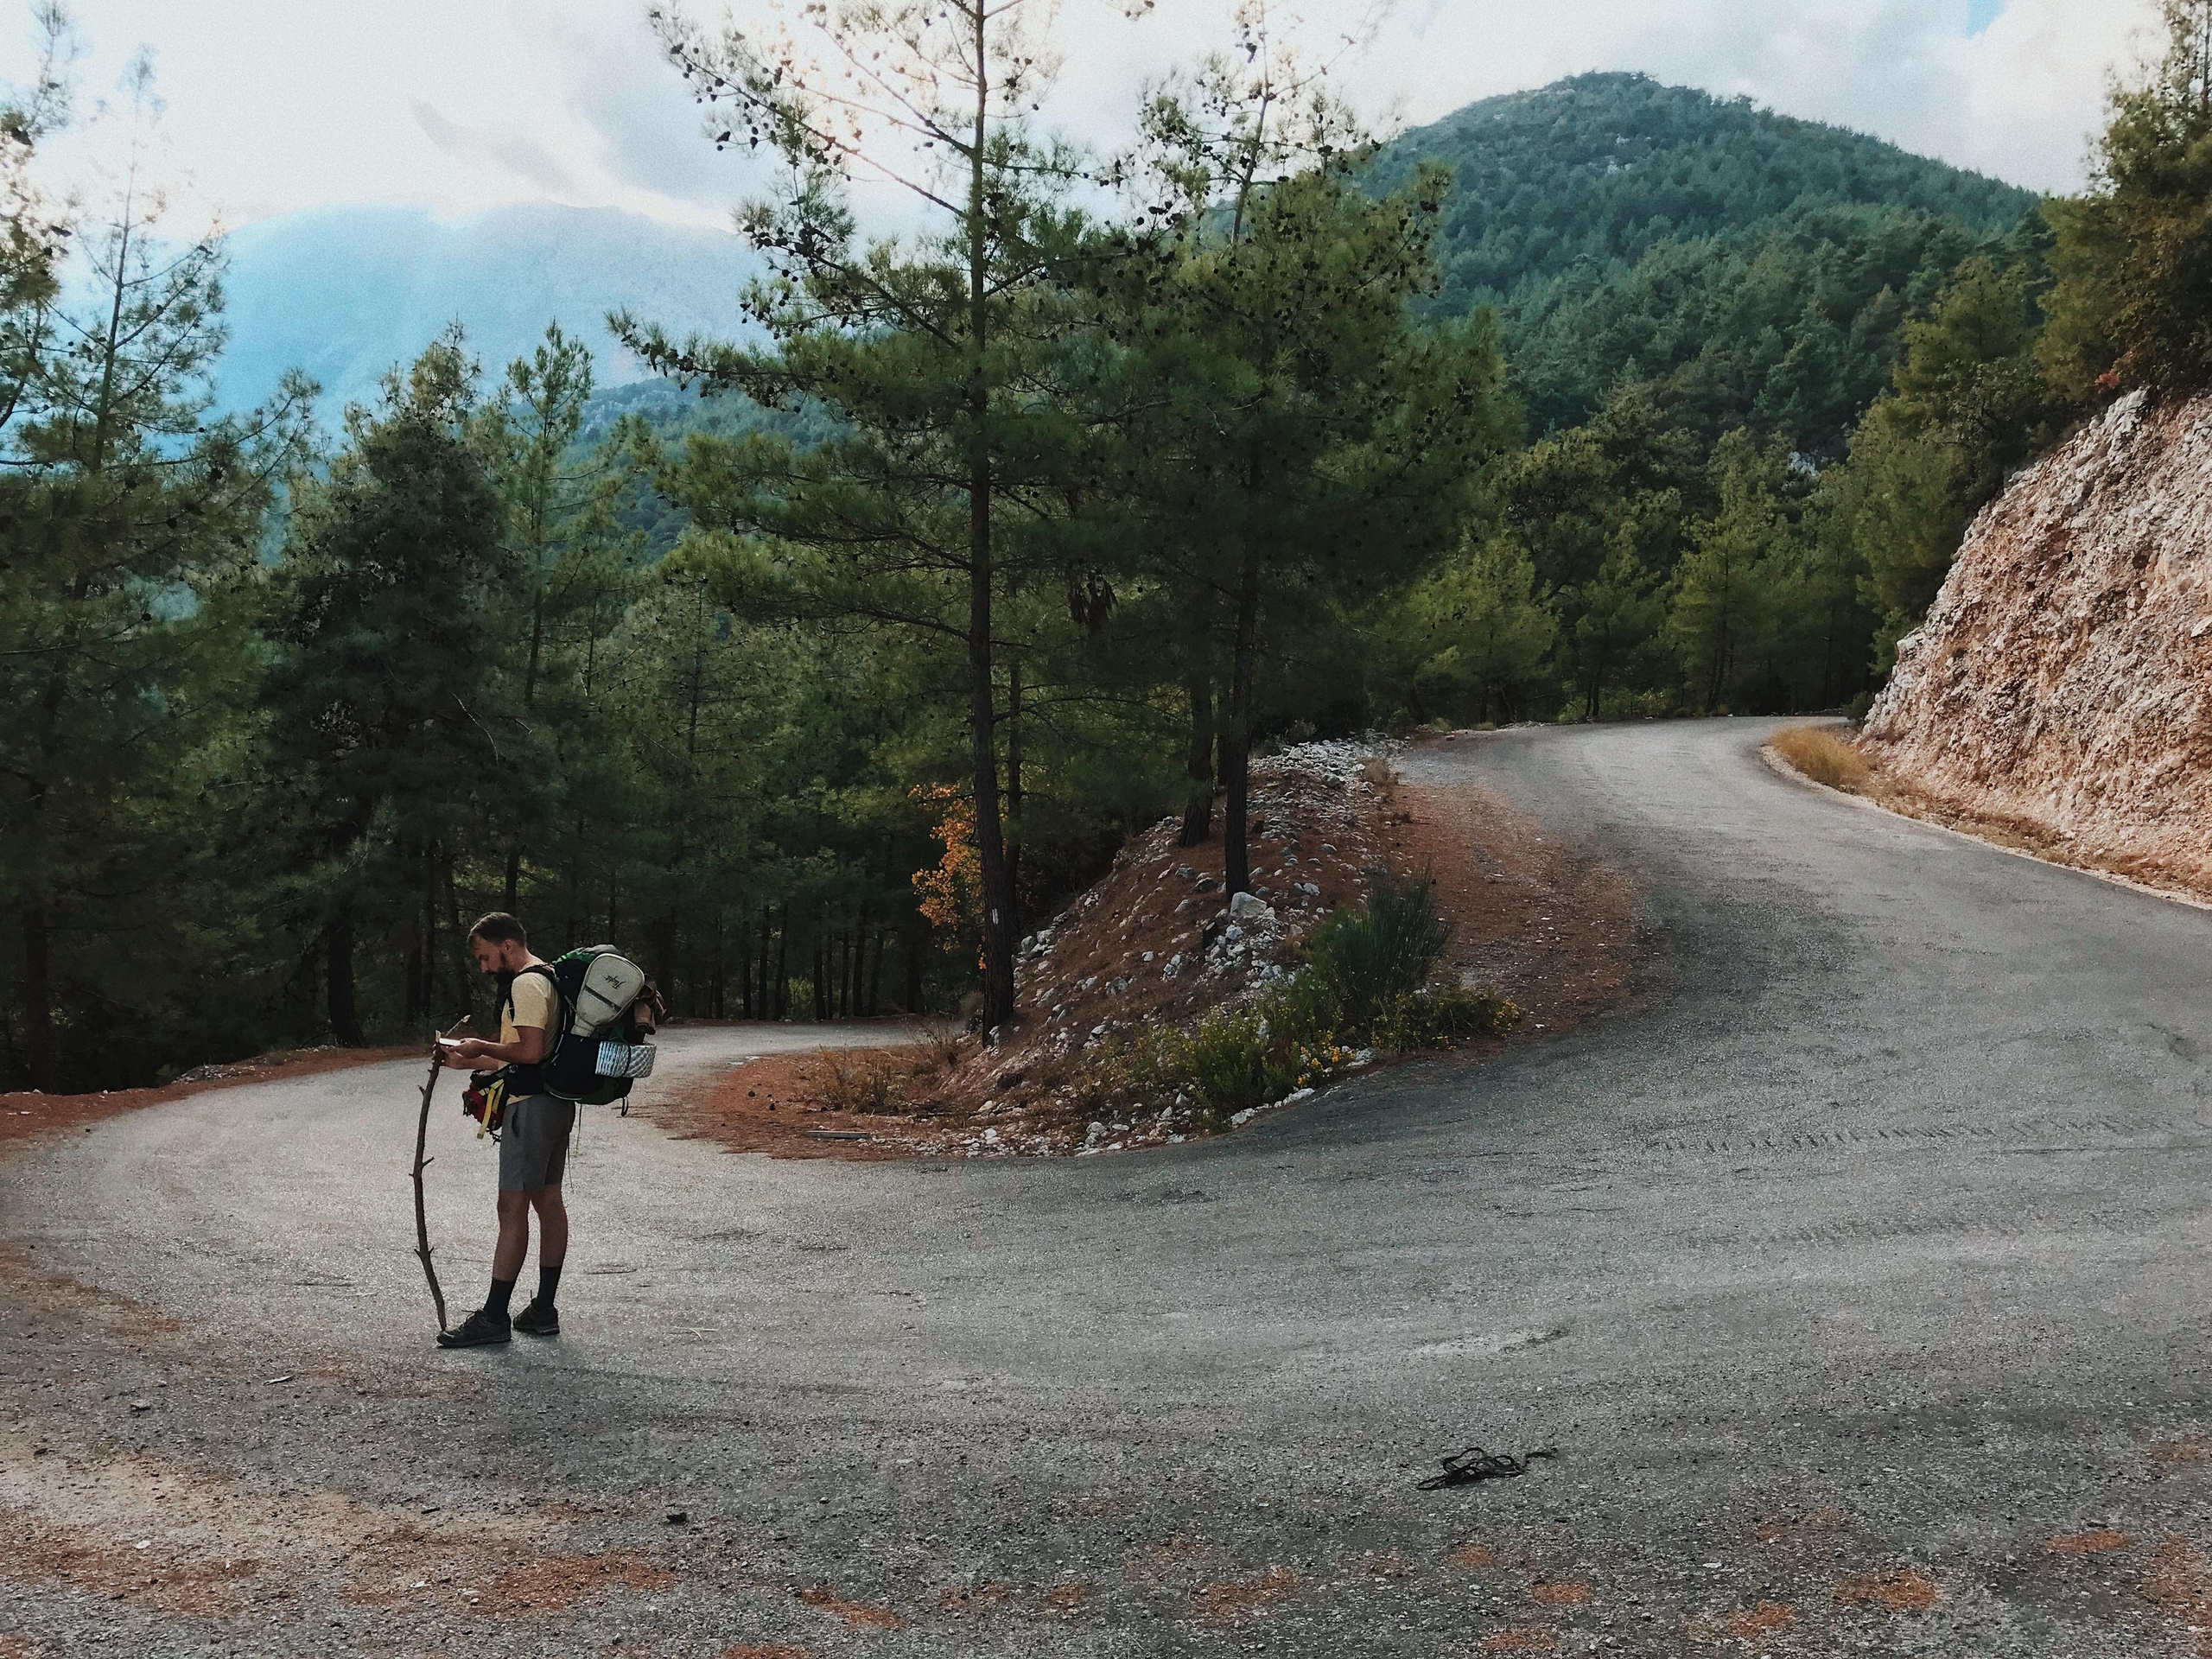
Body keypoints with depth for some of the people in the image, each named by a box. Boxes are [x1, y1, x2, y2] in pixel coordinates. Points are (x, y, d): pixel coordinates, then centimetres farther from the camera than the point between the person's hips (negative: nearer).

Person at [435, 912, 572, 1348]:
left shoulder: (526, 983, -14)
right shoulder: (550, 978, 18)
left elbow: (530, 1051, -23)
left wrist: (482, 1046, -8)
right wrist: (473, 1061, 17)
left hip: (531, 1107, -10)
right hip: (555, 1103, 10)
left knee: (512, 1209, -7)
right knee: (549, 1202, 11)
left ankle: (494, 1317, -3)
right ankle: (543, 1311, 16)